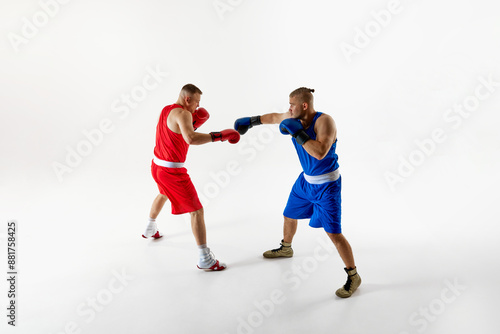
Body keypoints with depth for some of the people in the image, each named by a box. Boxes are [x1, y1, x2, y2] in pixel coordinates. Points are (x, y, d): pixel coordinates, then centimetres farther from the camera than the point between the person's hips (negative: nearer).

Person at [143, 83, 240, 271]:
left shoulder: (166, 110, 10)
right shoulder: (182, 114, -19)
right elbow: (190, 139, -37)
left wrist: (193, 125, 5)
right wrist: (218, 136, -33)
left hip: (157, 165, 10)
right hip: (172, 171, -10)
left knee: (163, 194, 38)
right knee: (196, 210, -6)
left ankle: (150, 230, 59)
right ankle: (205, 259, -3)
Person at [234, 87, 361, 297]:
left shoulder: (324, 121, -26)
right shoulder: (295, 117, -4)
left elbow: (320, 153, -39)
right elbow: (275, 117, 17)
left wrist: (297, 132, -34)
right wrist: (252, 121, 23)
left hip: (327, 184, -8)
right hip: (306, 179, 8)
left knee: (333, 232, -11)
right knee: (289, 215, 24)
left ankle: (353, 276, 8)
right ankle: (286, 248, 53)